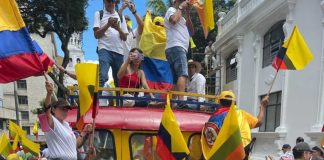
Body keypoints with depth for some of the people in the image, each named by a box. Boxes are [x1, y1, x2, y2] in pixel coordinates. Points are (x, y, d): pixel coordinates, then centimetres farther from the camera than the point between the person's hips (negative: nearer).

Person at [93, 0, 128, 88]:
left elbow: (125, 38, 14)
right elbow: (96, 34, 2)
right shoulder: (99, 14, 11)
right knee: (102, 77, -22)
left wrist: (118, 28, -5)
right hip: (105, 50, -4)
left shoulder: (120, 16, 19)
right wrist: (108, 24, -9)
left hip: (119, 51, 4)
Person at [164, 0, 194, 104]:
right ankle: (181, 101, -34)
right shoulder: (171, 10, 9)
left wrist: (187, 14, 17)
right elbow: (173, 20, -16)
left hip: (180, 48, 9)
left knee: (176, 79, 2)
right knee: (182, 74, -24)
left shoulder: (181, 17, 33)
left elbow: (191, 32, 22)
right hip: (176, 48, -9)